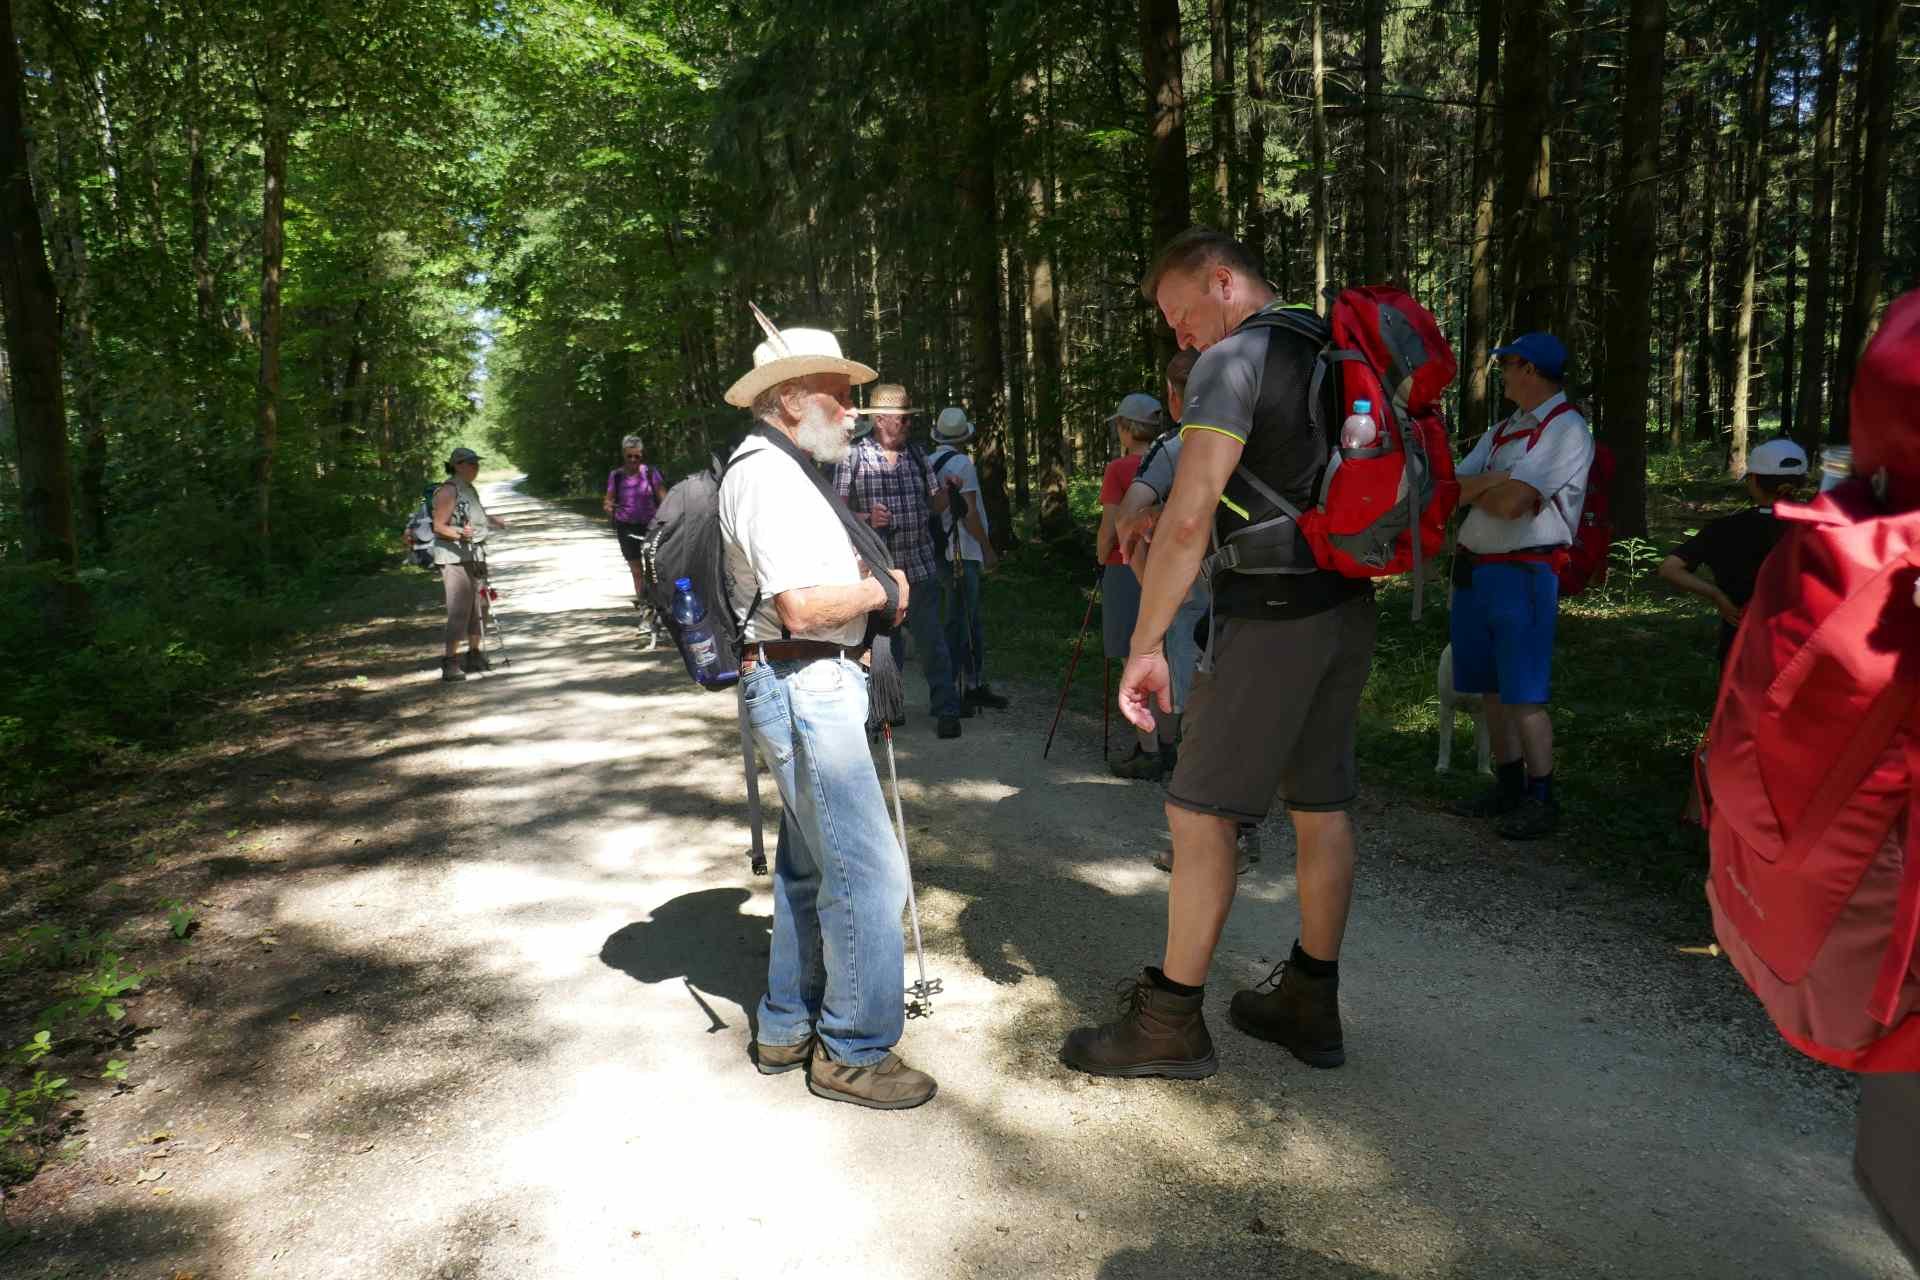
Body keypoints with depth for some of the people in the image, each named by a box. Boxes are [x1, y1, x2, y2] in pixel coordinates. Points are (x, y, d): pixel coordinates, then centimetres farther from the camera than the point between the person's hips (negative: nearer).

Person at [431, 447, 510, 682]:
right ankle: (449, 662, -9)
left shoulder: (470, 490, 15)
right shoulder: (448, 491, -12)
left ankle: (474, 654, 24)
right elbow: (439, 526, -16)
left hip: (474, 556, 9)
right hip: (454, 558, -9)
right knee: (459, 610, -12)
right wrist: (460, 533, -32)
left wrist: (492, 521, 35)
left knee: (477, 607, 13)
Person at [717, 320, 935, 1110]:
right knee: (866, 872, -6)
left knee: (809, 866, 18)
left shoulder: (793, 472, 18)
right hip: (802, 684, -11)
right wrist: (881, 591, -8)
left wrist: (873, 575, 8)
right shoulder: (766, 474, -15)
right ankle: (855, 1051, 7)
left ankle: (788, 1029, 30)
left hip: (814, 683, 11)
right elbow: (802, 606, -24)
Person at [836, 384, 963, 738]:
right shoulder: (853, 457, -2)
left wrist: (947, 490, -8)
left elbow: (935, 504, 15)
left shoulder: (917, 454, 10)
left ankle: (945, 709, 6)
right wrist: (865, 518, -20)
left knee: (931, 639, -1)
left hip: (920, 565, 2)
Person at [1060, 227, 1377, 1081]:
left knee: (1199, 814, 0)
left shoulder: (1234, 362, -12)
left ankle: (1171, 1024, 10)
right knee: (1321, 806, 14)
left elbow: (1189, 518, -20)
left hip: (1270, 617, -9)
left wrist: (1145, 644, -16)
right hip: (1348, 608, 9)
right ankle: (1310, 1007, 27)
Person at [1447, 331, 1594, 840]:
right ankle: (1507, 785, 23)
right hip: (1473, 568, 8)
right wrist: (1496, 481, -9)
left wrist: (1471, 489, -2)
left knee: (1523, 693, -6)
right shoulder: (1502, 431, 18)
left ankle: (1540, 799, 4)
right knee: (1492, 687, 12)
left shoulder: (1566, 429, -9)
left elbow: (1510, 503, -18)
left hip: (1523, 572, -8)